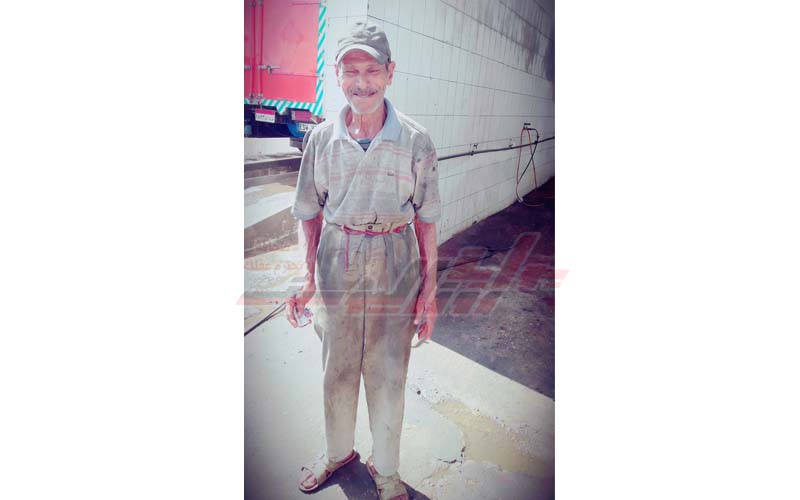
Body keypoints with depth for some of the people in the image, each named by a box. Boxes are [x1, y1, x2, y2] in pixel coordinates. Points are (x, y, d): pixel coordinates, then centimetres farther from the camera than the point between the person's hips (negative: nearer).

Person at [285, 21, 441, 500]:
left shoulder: (416, 141, -8)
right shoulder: (322, 138, -2)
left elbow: (426, 220, -3)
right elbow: (311, 215, 4)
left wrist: (429, 289, -4)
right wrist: (308, 279, -2)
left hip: (395, 270, -2)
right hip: (336, 265, 2)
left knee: (388, 375, 11)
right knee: (337, 370, 18)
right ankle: (338, 451, 45)